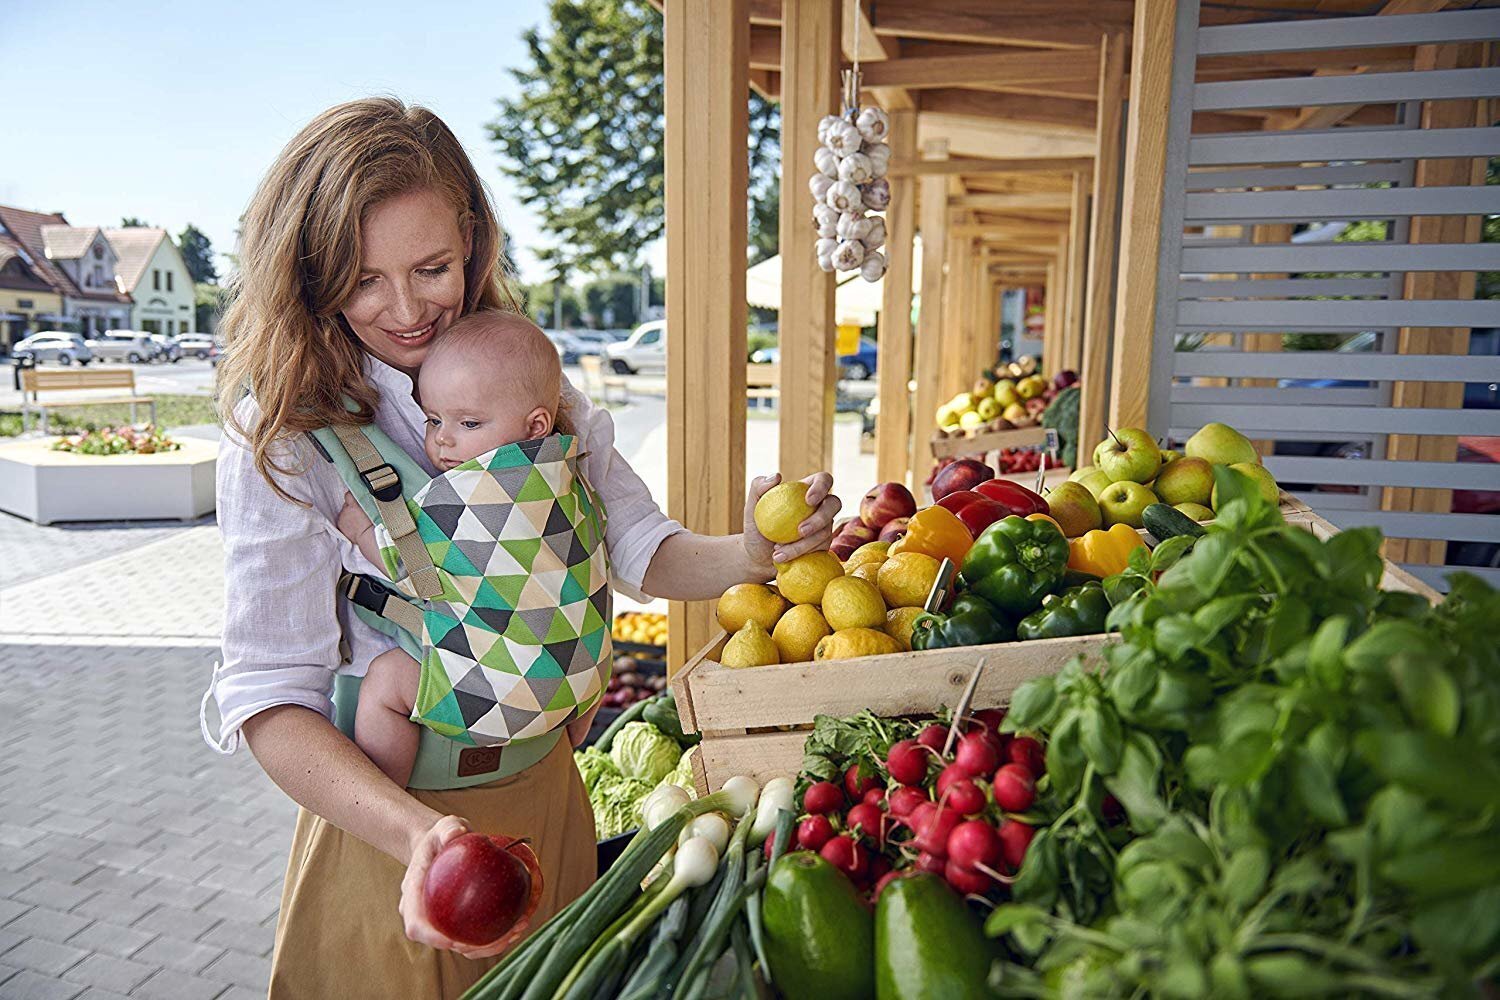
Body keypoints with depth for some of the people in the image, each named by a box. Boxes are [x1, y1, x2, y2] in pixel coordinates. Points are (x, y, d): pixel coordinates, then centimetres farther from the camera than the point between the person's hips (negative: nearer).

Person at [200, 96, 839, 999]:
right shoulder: (281, 434, -17)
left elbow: (640, 549, -4)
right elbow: (270, 695, -21)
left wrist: (751, 554, -26)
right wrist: (420, 834, -38)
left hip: (544, 791, 4)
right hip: (388, 821, -4)